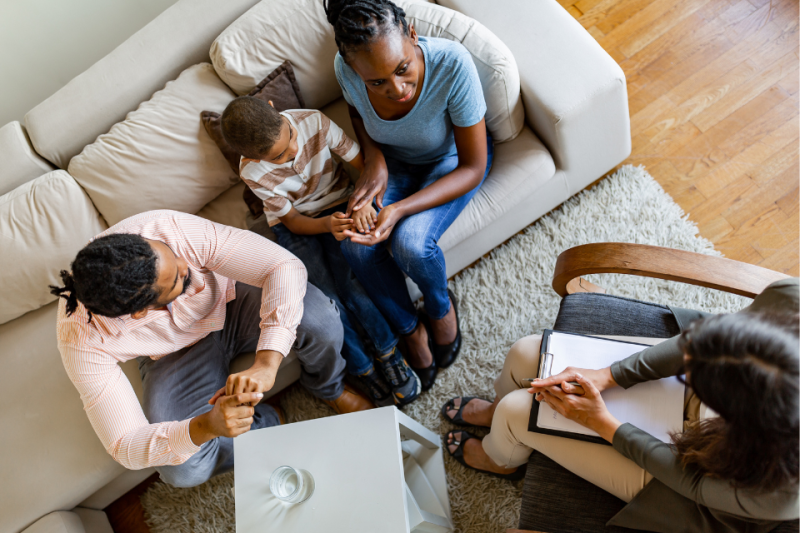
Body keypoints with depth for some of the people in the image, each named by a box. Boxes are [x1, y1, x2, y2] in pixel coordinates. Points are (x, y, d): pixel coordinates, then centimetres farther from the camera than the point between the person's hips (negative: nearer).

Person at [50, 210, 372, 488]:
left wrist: (265, 365, -49)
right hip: (177, 352, 0)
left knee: (319, 322, -30)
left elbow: (286, 266, -37)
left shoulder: (174, 230, -36)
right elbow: (126, 448, -27)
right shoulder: (82, 339, -32)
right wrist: (205, 427, -46)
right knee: (182, 471, -22)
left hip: (232, 300, 0)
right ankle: (264, 424, 11)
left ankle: (328, 388, 7)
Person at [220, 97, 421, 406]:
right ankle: (364, 370, 4)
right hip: (295, 225, 0)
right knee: (328, 298, -18)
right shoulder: (253, 172, -24)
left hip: (336, 205, 1)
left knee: (350, 281, -20)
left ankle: (388, 353, 1)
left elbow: (363, 162, -16)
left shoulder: (313, 121, -24)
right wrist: (327, 225, -35)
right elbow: (293, 221, -14)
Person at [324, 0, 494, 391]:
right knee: (356, 247, -20)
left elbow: (473, 168, -27)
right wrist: (374, 157, -20)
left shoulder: (451, 64, -36)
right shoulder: (346, 70, -26)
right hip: (394, 161, 3)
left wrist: (399, 209, -38)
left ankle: (441, 307, 7)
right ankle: (410, 329, 7)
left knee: (410, 242, -29)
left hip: (451, 161, -3)